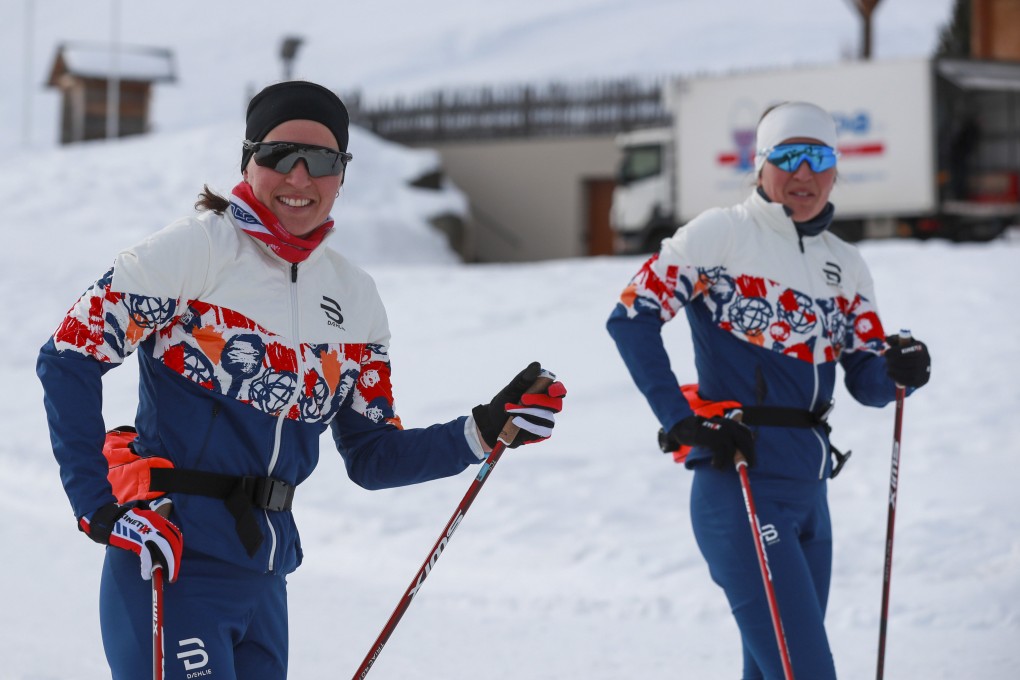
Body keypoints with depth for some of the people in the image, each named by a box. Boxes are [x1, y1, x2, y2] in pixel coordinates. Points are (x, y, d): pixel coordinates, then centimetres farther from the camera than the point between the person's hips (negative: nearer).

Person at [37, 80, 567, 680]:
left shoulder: (354, 296, 11)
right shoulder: (198, 248, -7)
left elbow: (371, 457, 14)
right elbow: (69, 357, -9)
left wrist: (486, 430, 1)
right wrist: (100, 505, -15)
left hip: (264, 572, 7)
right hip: (167, 560, -6)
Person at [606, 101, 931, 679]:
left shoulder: (846, 265, 14)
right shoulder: (723, 233, -4)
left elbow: (867, 383, 13)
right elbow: (632, 316, -8)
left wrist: (900, 367, -10)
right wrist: (681, 420, -14)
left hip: (810, 492, 7)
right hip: (739, 485, -7)